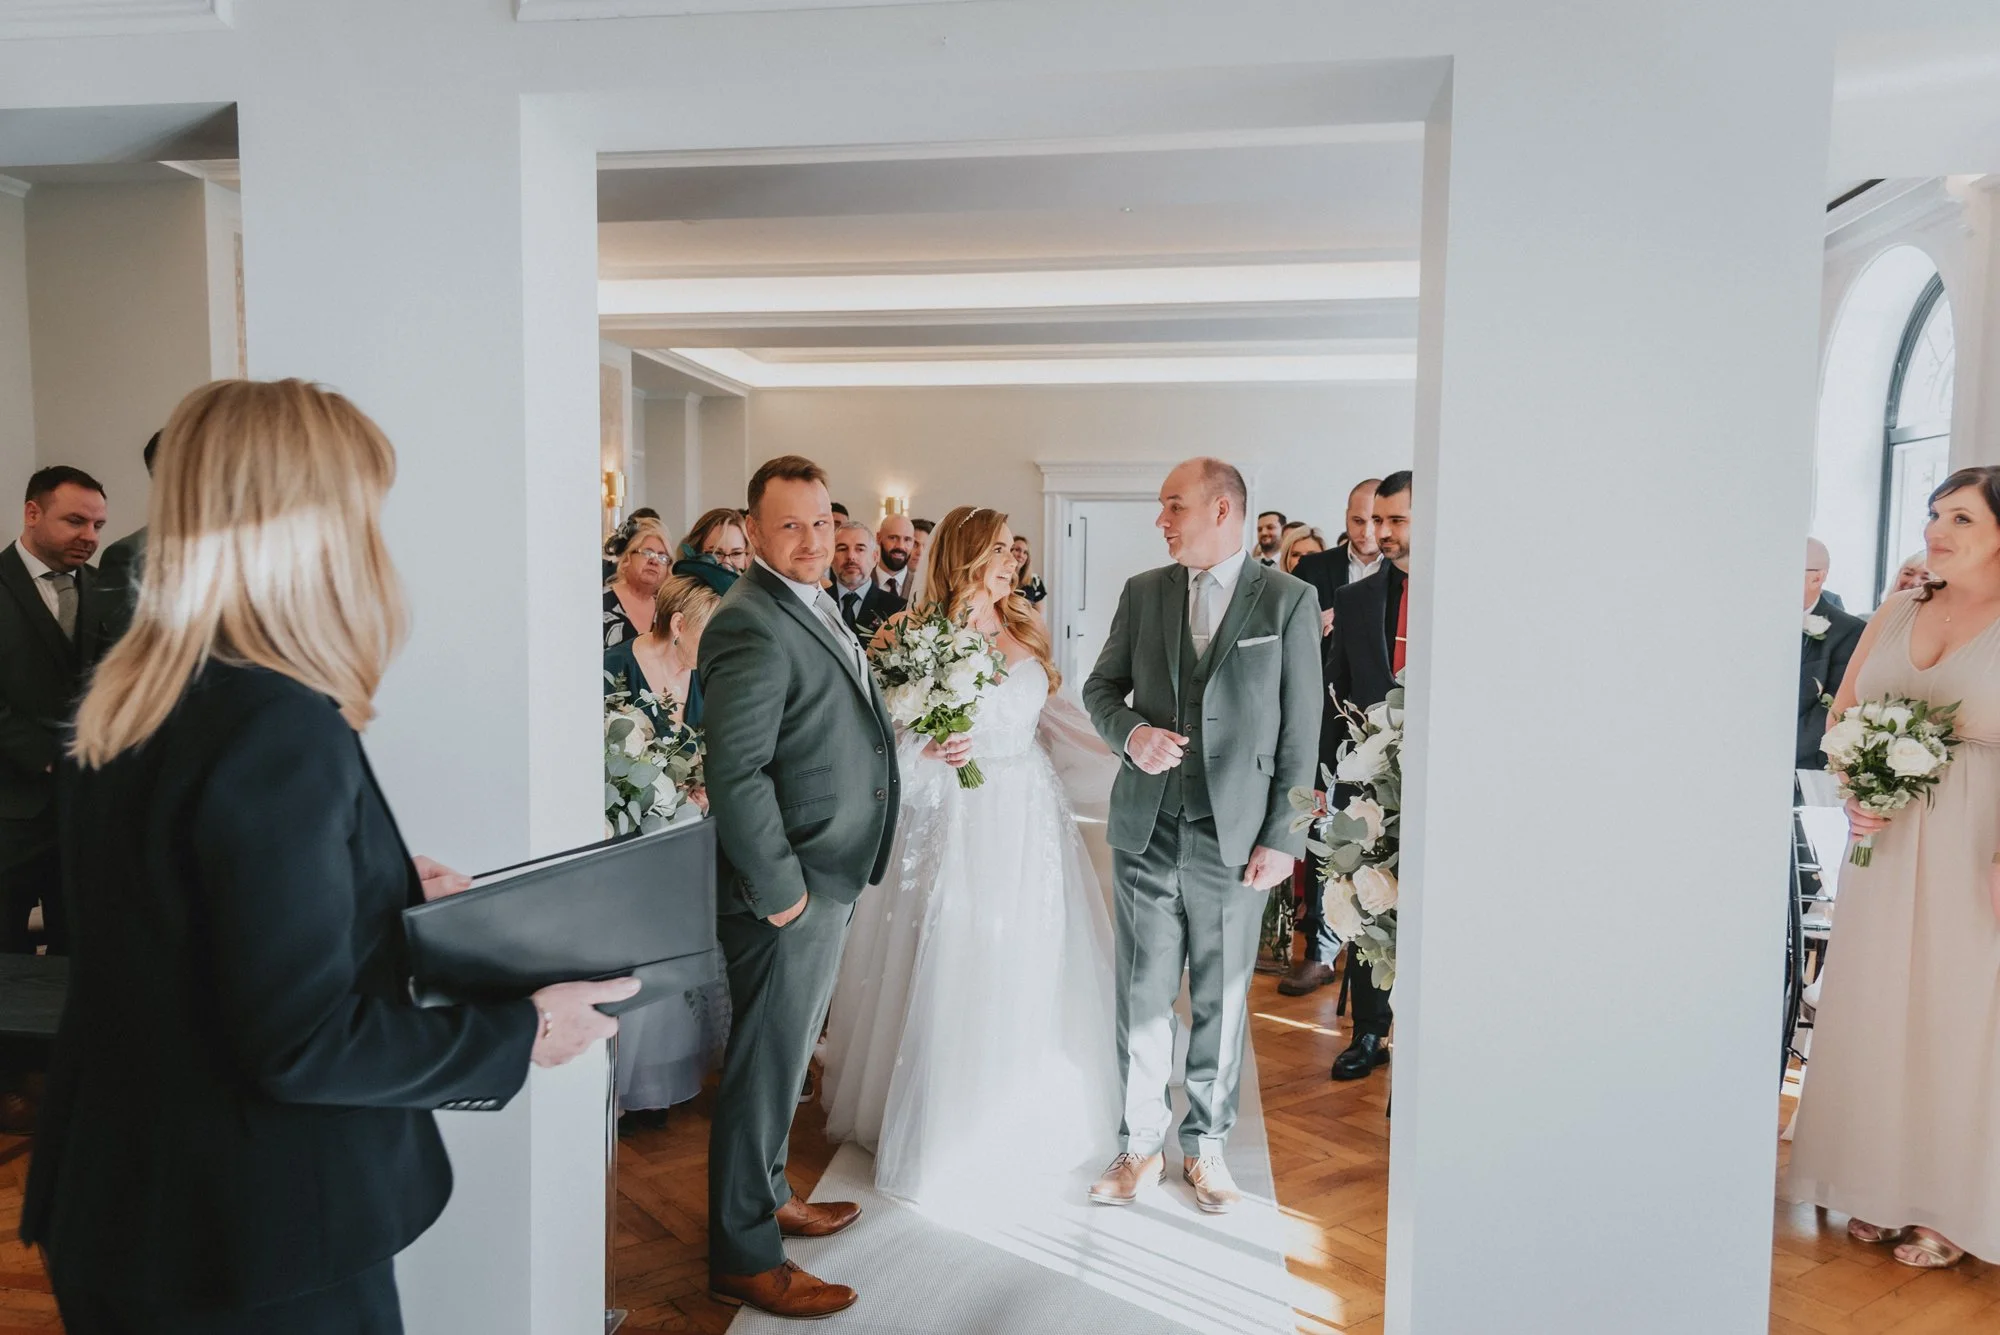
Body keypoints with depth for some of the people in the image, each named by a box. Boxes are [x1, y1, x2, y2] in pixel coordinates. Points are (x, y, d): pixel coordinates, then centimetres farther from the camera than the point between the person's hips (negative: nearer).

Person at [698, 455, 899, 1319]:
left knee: (782, 1056, 22)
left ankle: (766, 1196, 40)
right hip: (788, 890, -9)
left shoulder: (812, 609, 11)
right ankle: (743, 1257, 21)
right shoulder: (752, 625, -20)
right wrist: (780, 890, -21)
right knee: (767, 1065, 4)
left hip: (826, 883, 9)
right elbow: (735, 772, -24)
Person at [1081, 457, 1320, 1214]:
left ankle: (1206, 1145, 29)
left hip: (1235, 837, -2)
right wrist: (1130, 732, -11)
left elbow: (1299, 731, -3)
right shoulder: (1142, 593, 5)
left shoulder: (1288, 600, -3)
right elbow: (1100, 686, 11)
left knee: (1222, 1002, 11)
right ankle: (1140, 1144, 26)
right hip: (1147, 830, 2)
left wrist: (1281, 836, -6)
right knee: (1142, 998, 9)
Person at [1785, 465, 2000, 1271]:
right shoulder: (1897, 612, 9)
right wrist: (1854, 796, -2)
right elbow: (1839, 717, 15)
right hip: (1886, 842, 5)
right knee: (1876, 1009, 10)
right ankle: (1882, 1189, 25)